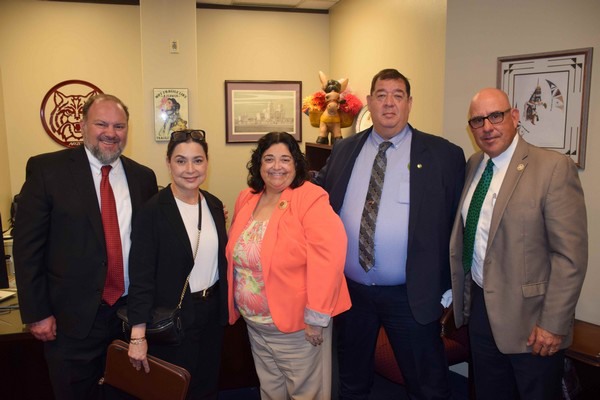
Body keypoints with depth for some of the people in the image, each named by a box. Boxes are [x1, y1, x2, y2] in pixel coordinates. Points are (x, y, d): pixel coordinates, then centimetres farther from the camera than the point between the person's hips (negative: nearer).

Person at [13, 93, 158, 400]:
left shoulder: (143, 176, 4)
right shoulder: (46, 169, -7)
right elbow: (27, 245, -7)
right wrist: (36, 313, -9)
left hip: (131, 313, 3)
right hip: (72, 317, -3)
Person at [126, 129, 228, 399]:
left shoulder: (214, 204, 2)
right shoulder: (153, 210, -16)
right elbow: (141, 276, -16)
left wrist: (224, 306, 5)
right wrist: (138, 336, -17)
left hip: (212, 311, 6)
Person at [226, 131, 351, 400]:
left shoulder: (311, 199, -17)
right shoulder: (246, 200, 4)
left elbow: (328, 258, -23)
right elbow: (236, 252, 13)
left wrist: (316, 317, -22)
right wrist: (237, 303, 7)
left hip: (297, 323, -6)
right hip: (254, 323, 6)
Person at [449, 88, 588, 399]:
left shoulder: (554, 168, -15)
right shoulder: (472, 166, 5)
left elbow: (570, 255, -17)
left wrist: (554, 325, -17)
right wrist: (458, 294, 10)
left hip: (528, 316, -5)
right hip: (480, 307, 6)